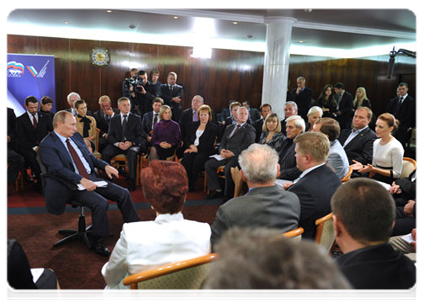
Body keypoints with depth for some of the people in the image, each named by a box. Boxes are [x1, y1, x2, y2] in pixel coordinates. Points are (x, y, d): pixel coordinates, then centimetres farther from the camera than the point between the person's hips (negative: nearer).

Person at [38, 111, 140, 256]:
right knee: (101, 204, -30)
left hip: (91, 179, 8)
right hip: (73, 186, -7)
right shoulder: (47, 145, -9)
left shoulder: (76, 136, 14)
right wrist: (82, 180, -33)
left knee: (123, 194, -5)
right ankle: (98, 242, -6)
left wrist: (105, 166, 5)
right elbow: (57, 169, -22)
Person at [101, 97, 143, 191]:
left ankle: (132, 181, -32)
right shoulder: (114, 119, 16)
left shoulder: (136, 118, 10)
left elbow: (140, 136, 5)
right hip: (117, 144, 2)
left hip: (132, 145, -2)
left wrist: (131, 143, -15)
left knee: (132, 154, -37)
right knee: (105, 153, -28)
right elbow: (110, 136, 8)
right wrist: (118, 143, -14)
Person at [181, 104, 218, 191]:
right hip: (192, 148, 4)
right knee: (186, 159, -30)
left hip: (205, 151, -3)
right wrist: (191, 146, -5)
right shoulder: (194, 124, 21)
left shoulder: (213, 127, 5)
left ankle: (191, 186, -21)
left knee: (197, 161, -34)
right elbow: (188, 138, 17)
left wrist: (197, 149, -13)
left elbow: (209, 144, -5)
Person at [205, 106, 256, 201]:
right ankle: (216, 190, -3)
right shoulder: (229, 128, 24)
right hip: (226, 155, 7)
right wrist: (222, 150, -4)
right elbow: (223, 142, 20)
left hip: (238, 156, -6)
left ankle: (229, 194, -16)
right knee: (208, 164, -9)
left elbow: (246, 145, -9)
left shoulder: (250, 129, 4)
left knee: (228, 168, -33)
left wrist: (233, 153, -18)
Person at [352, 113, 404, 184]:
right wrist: (363, 166, -1)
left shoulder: (396, 147, -12)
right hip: (376, 178, 7)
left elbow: (396, 174, -11)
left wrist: (374, 169, -19)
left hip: (388, 183, -7)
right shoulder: (376, 142, 10)